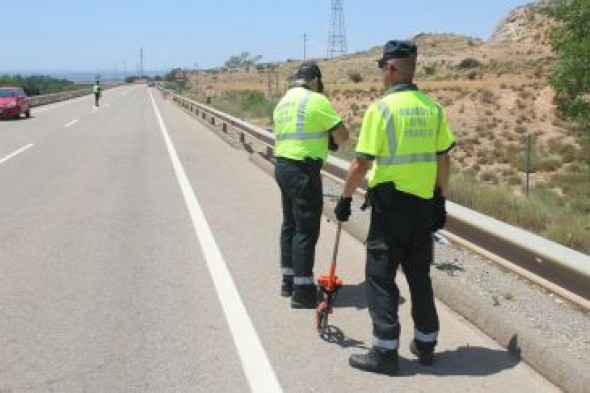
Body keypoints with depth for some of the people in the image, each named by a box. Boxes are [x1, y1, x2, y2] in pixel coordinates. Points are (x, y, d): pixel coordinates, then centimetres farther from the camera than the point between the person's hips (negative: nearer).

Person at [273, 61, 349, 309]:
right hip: (304, 170, -9)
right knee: (306, 230, -4)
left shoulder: (282, 103, 14)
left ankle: (288, 281, 26)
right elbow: (342, 134, -11)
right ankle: (303, 292, 0)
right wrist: (334, 141, 10)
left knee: (290, 224, 17)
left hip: (282, 167, 9)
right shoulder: (316, 100, -11)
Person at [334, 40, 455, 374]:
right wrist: (441, 201, 15)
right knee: (420, 274, 17)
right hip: (425, 204, 6)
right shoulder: (433, 107, 4)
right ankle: (426, 343, 26)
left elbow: (362, 163, -13)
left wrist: (346, 199, -1)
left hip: (390, 203, -6)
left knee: (381, 277, 4)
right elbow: (444, 159, 7)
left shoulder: (381, 108, -12)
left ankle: (385, 351, 7)